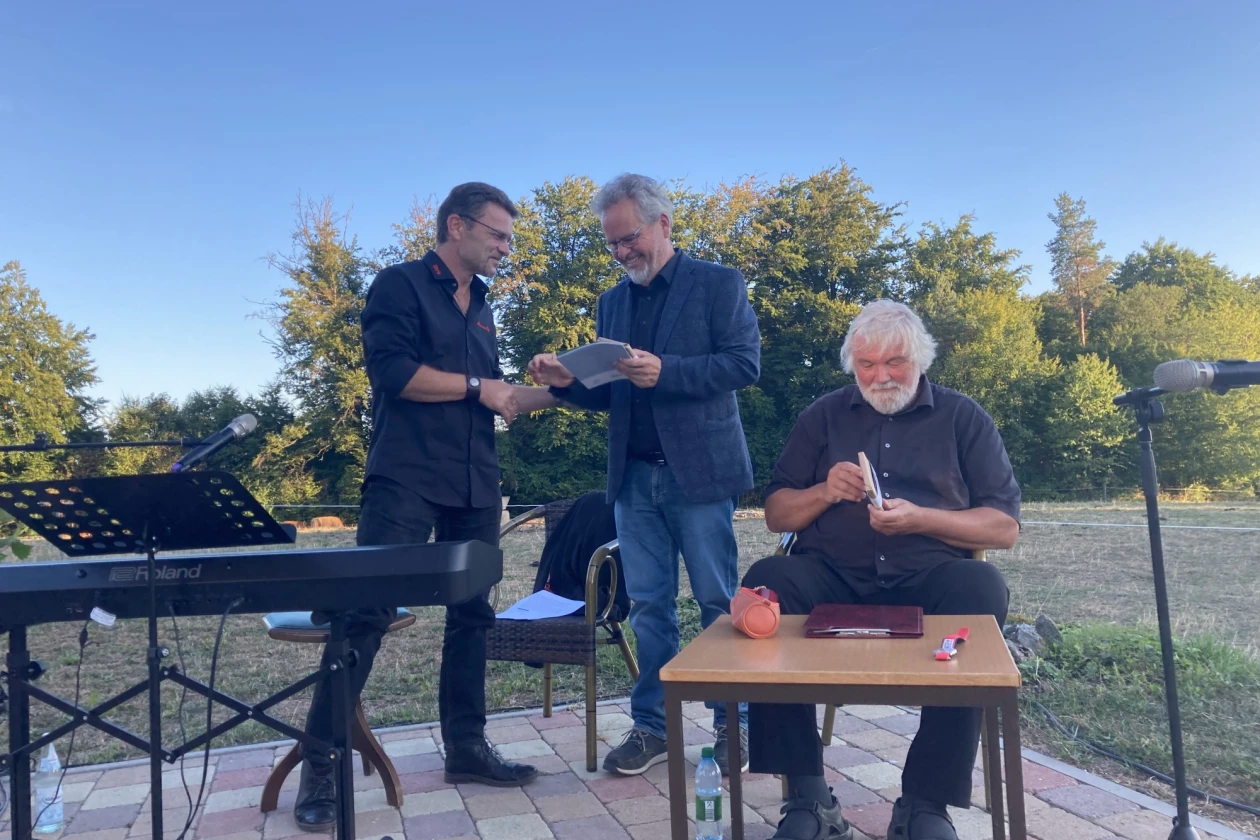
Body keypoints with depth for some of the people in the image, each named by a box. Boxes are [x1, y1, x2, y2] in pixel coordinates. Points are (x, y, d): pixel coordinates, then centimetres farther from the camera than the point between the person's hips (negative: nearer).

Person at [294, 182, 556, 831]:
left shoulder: (480, 309, 20)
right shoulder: (400, 285, -2)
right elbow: (392, 371, -16)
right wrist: (476, 386, -9)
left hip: (475, 485, 8)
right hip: (406, 480, -7)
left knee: (472, 614, 9)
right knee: (367, 612, -8)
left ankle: (466, 747, 20)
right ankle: (320, 766, 2)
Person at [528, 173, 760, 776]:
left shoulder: (718, 284, 1)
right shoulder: (612, 302, 15)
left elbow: (745, 363, -9)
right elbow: (609, 395, 16)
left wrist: (665, 371, -20)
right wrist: (567, 382, -4)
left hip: (699, 471, -4)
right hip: (634, 477, 5)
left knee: (719, 602, 4)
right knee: (648, 606, 8)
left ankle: (734, 724, 19)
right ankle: (653, 726, 19)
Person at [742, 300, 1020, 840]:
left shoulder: (963, 417, 11)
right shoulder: (823, 416, 15)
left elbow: (1004, 528, 4)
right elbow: (776, 515, 13)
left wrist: (918, 519, -11)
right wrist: (825, 492, -7)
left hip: (928, 576, 0)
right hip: (832, 576, 1)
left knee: (981, 589, -33)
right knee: (766, 581, -29)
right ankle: (807, 795, -23)